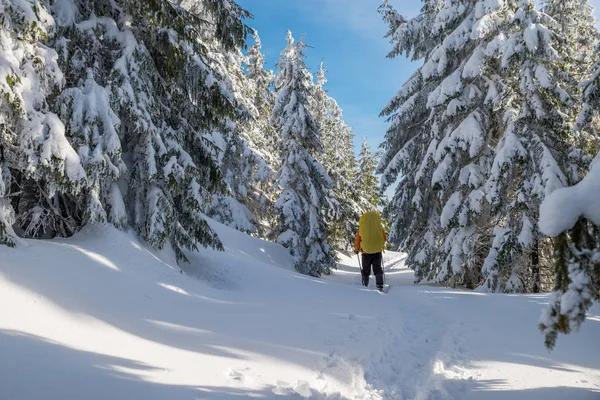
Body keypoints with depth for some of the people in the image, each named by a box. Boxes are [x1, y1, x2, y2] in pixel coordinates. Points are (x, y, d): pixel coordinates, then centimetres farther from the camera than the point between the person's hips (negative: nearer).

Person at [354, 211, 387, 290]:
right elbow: (385, 239, 7)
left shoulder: (361, 229, -6)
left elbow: (357, 241, 2)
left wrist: (356, 250, 19)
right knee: (378, 269, 10)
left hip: (366, 252, 0)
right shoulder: (380, 227, -5)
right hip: (378, 251, 0)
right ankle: (379, 284, -3)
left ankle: (365, 286, 19)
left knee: (366, 270, 15)